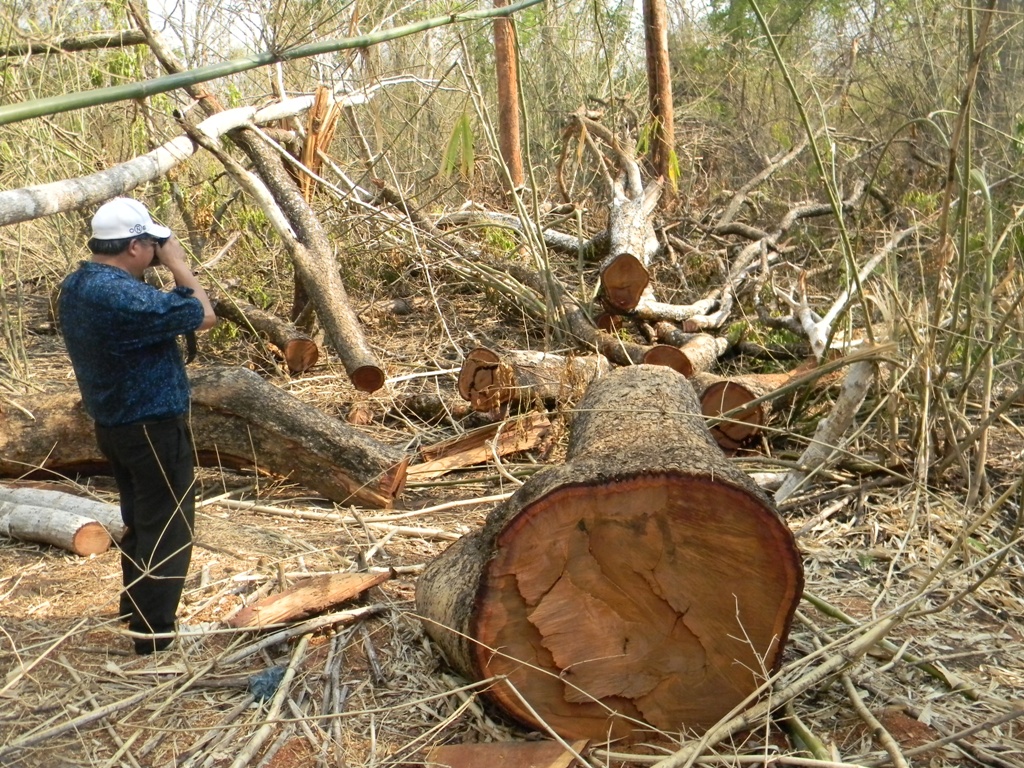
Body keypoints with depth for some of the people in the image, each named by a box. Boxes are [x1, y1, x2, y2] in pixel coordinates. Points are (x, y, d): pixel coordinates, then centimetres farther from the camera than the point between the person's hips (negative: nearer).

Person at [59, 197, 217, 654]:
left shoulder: (75, 287, 5)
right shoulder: (123, 296, -27)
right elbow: (204, 316, -21)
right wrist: (178, 265, -10)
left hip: (112, 425, 10)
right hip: (154, 428, -10)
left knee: (139, 523, 22)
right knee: (168, 530, 1)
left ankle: (135, 616, 34)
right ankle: (153, 635, 7)